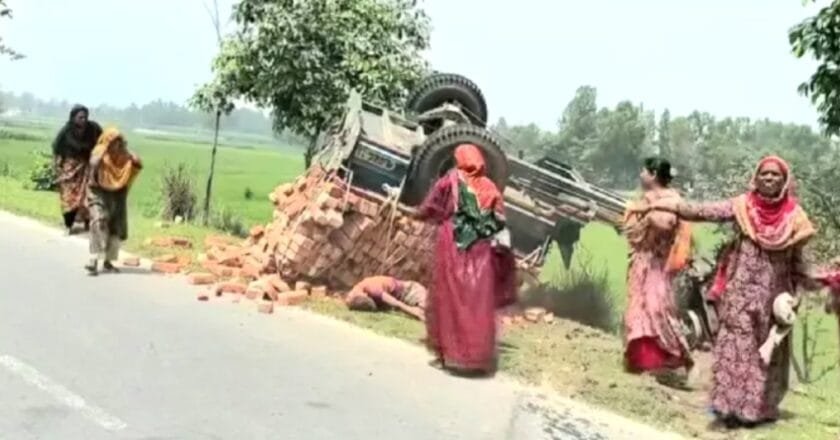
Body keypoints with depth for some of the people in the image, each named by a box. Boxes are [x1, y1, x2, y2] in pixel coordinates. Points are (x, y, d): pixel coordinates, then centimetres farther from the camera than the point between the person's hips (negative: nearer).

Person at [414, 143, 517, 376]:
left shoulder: (450, 181, 1)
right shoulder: (490, 189, 6)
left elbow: (429, 209, 7)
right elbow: (499, 227, 4)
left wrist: (418, 214, 27)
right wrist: (503, 246, 9)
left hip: (453, 249, -2)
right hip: (481, 254, 2)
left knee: (450, 299, 5)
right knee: (478, 303, 4)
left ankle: (450, 354, 5)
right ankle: (478, 357, 5)